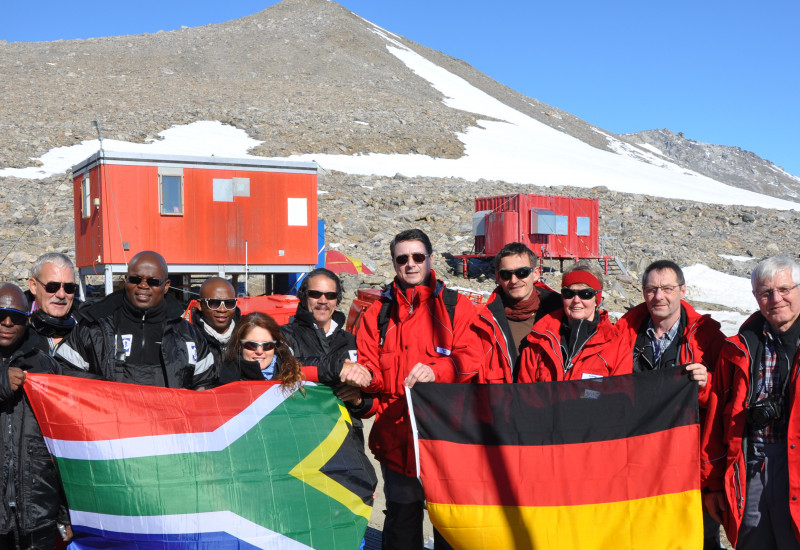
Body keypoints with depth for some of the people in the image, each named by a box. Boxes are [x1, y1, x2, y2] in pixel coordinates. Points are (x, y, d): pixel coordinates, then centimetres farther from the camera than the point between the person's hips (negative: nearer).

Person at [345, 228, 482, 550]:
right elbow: (371, 365, 8)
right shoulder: (378, 313, 12)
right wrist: (365, 376, -16)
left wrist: (436, 370, -24)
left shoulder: (457, 307, 5)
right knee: (402, 516, 10)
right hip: (396, 436, 2)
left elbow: (471, 360, -6)